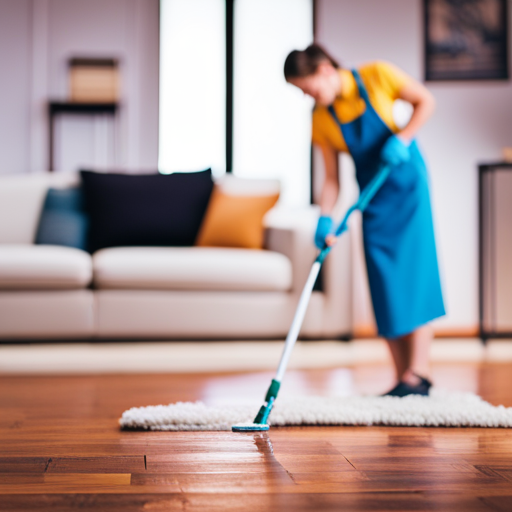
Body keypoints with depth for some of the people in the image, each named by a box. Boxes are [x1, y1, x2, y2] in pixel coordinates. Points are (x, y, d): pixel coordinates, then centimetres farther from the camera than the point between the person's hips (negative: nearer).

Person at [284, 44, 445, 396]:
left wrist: (402, 139, -17)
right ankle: (403, 377, 2)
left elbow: (425, 101, -4)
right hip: (373, 198, 4)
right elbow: (332, 178, -2)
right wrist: (325, 220, -16)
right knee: (384, 281, -1)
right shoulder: (321, 120, -2)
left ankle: (418, 373, -13)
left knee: (413, 268, -11)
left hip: (407, 182, -4)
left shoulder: (376, 76, -11)